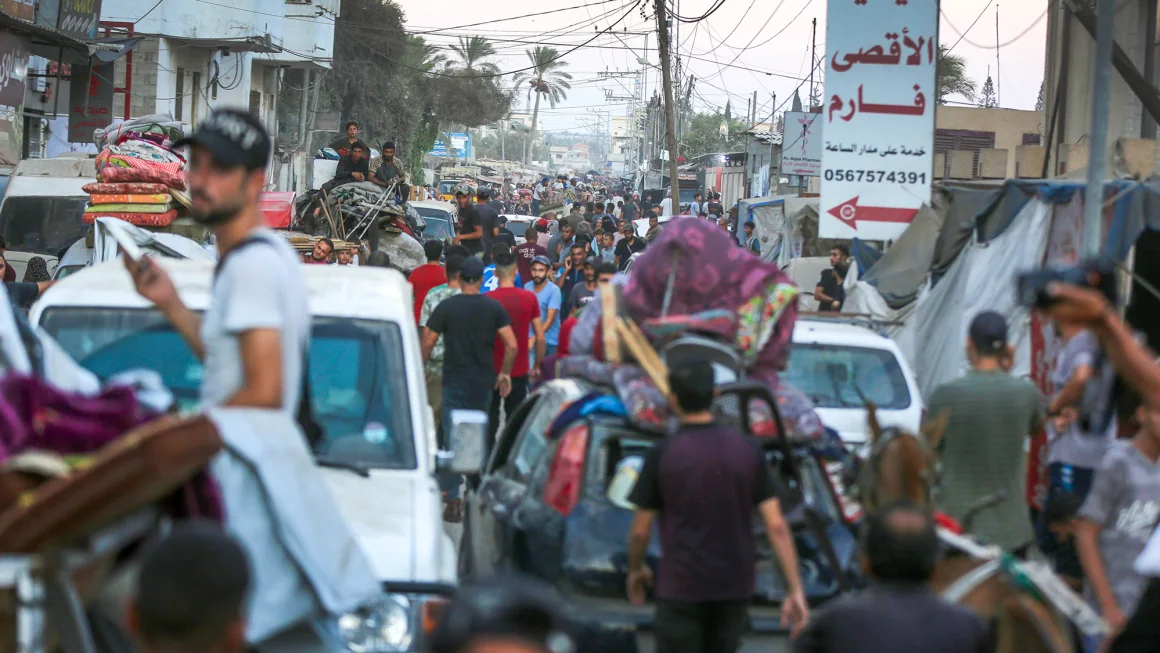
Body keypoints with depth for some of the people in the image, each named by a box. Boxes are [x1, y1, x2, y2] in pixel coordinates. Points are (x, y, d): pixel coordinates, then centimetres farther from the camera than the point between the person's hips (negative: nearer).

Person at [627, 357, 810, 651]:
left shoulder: (662, 455, -10)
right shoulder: (747, 450, -2)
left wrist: (636, 569, 16)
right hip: (735, 586, 4)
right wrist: (795, 590, -3)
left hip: (682, 586, -4)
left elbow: (640, 530, -4)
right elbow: (777, 526, -5)